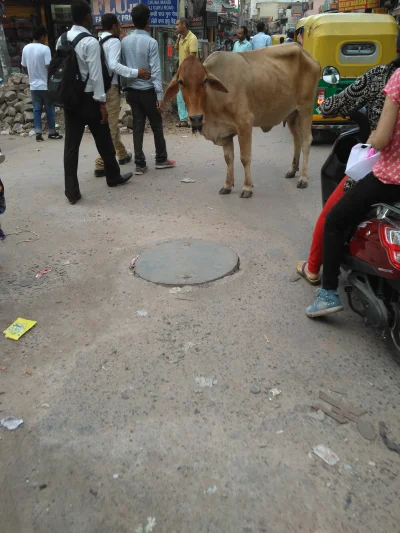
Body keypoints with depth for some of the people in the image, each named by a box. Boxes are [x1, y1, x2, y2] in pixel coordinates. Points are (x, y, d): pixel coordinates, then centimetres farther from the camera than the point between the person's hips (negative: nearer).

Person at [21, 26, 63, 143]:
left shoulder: (26, 48, 6)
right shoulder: (45, 49, -12)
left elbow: (24, 66, 13)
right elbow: (49, 66, -17)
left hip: (33, 85, 5)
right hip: (45, 85, -5)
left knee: (37, 109, 8)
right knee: (49, 109, 6)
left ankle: (38, 133, 4)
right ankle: (52, 132, 12)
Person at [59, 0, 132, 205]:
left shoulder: (62, 39, 7)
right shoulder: (90, 42, -13)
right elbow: (95, 75, -17)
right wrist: (102, 103, -13)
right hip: (88, 98, -6)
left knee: (71, 144, 4)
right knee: (103, 140, 12)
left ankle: (71, 190, 4)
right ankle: (113, 177, 29)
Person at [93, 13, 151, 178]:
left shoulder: (98, 41, 14)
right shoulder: (114, 41, -11)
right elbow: (113, 65, -25)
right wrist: (136, 72, -26)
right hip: (111, 88, -9)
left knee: (111, 123, 20)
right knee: (109, 127, -6)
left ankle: (122, 155, 35)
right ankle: (101, 164, -7)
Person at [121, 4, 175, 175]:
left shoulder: (125, 41, 4)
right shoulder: (151, 42, -12)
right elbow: (155, 71, -16)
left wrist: (126, 88, 16)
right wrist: (160, 95, -15)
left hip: (132, 90, 5)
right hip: (148, 90, -5)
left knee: (137, 126, 7)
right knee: (156, 126, 9)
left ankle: (140, 164, 8)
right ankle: (161, 159, 20)